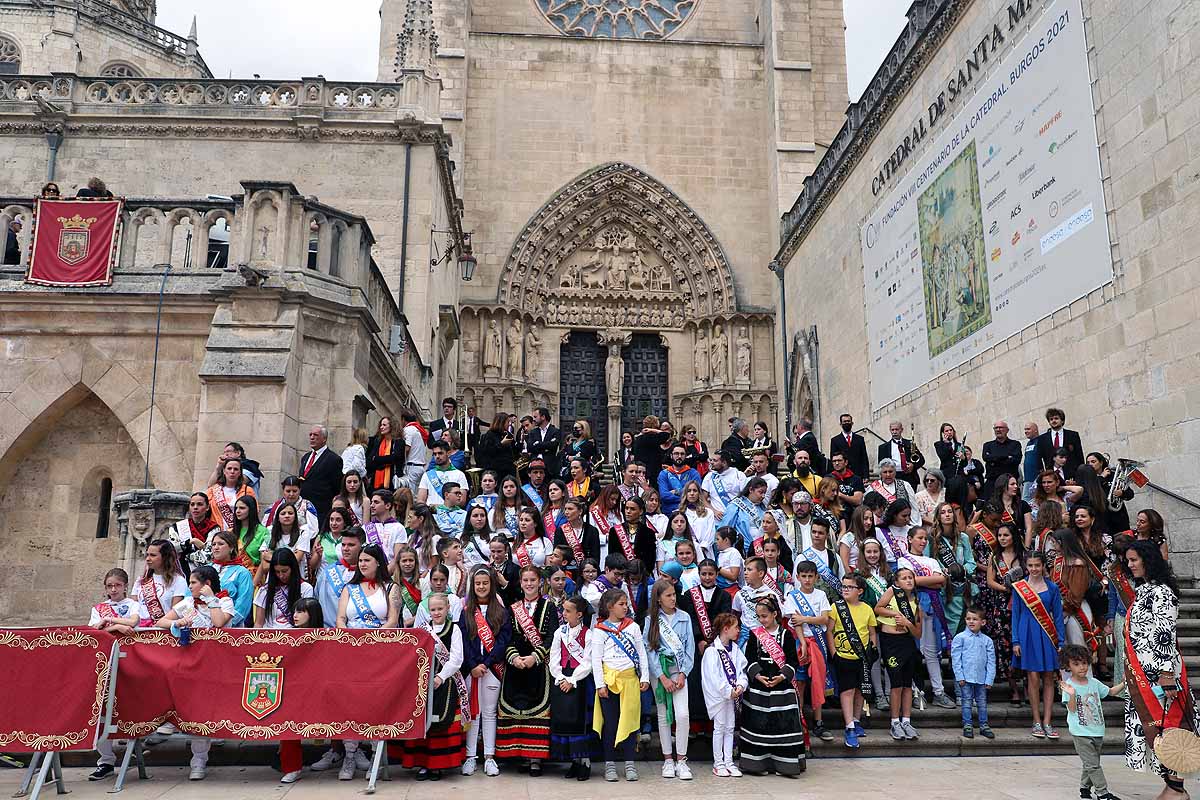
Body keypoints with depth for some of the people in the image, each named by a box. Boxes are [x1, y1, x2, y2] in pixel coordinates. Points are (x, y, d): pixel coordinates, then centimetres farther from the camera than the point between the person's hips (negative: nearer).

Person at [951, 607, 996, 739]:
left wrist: (989, 679, 0)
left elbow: (991, 661, 5)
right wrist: (959, 676, -9)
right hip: (966, 677, -2)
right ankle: (967, 726, 12)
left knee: (982, 702, 12)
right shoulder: (960, 638, -4)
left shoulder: (987, 640, 3)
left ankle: (984, 726, 23)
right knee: (967, 702, 4)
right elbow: (956, 658, -5)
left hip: (981, 678, 2)